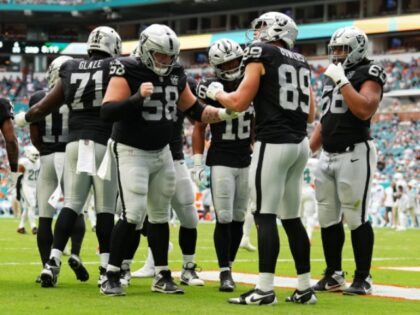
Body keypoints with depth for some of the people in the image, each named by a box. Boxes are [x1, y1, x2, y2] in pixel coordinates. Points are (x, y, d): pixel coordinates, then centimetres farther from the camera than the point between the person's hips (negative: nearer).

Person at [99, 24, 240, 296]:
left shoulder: (176, 74, 3)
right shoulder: (128, 72, -16)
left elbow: (195, 110, 14)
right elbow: (107, 113, -24)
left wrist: (223, 114, -2)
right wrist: (137, 97, -36)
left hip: (161, 152, 7)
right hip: (132, 152, -7)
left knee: (160, 215, 12)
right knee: (133, 214, -14)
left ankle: (162, 276, 20)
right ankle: (112, 277, -7)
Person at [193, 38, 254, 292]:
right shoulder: (210, 90, -6)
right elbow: (200, 128, 1)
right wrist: (198, 162, -3)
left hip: (246, 161, 4)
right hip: (220, 159, -4)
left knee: (238, 219, 7)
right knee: (224, 219, -9)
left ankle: (229, 267, 19)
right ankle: (225, 273, -4)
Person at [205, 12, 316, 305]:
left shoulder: (261, 55, -4)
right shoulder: (301, 62, 17)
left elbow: (240, 103, -7)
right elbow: (310, 115, 17)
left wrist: (217, 93, 12)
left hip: (274, 143, -7)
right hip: (300, 143, 7)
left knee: (265, 216, -7)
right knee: (291, 217, 12)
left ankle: (265, 289, -12)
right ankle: (305, 288, 11)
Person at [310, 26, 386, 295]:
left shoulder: (368, 75, -6)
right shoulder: (332, 76, 17)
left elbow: (364, 110, -24)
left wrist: (342, 81, -19)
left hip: (355, 154, -8)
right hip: (328, 155, 8)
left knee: (356, 218, -6)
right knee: (328, 218, 9)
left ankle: (363, 279, 0)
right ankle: (333, 275, 18)